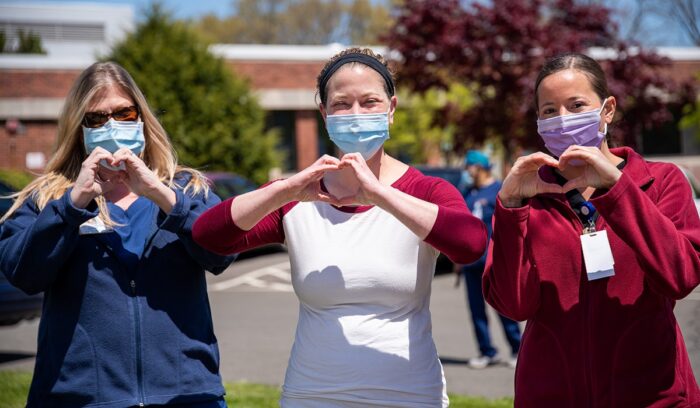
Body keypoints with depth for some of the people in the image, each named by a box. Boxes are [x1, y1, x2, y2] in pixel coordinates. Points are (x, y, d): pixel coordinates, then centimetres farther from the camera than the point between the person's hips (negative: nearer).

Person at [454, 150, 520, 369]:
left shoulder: (500, 191, -1)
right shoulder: (468, 194, 16)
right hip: (471, 260, 6)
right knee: (476, 309, 5)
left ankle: (517, 350, 8)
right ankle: (487, 352, 13)